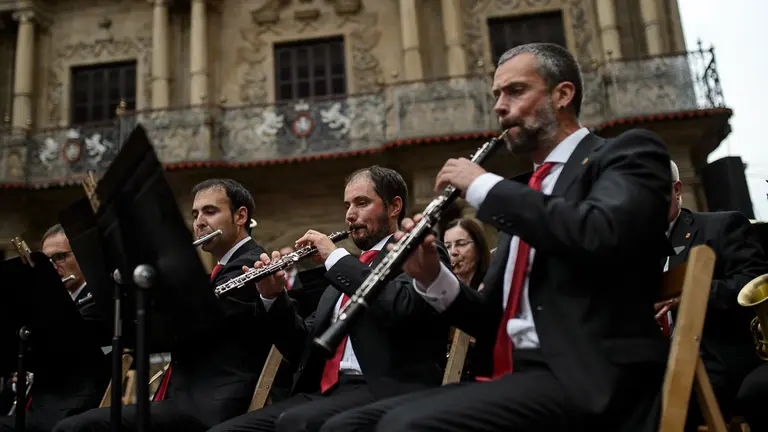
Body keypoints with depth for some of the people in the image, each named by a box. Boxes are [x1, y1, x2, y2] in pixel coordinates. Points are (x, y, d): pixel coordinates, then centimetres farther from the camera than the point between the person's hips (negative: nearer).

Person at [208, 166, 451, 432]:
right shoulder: (347, 269, 24)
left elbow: (402, 307, -20)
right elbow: (303, 349, 22)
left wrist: (336, 257, -9)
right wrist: (273, 296, 6)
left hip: (385, 391, -7)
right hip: (324, 392, 7)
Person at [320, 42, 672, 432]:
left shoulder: (629, 152, 2)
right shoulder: (524, 192, 21)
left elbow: (599, 236, -22)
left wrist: (485, 186, -10)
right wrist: (432, 278, 3)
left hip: (590, 381, -7)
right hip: (520, 377, 7)